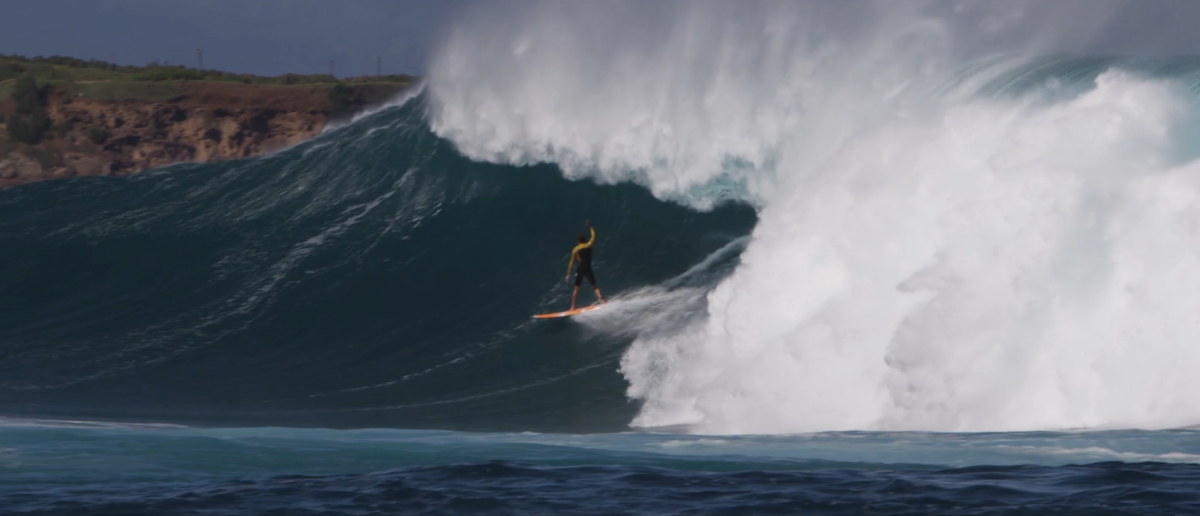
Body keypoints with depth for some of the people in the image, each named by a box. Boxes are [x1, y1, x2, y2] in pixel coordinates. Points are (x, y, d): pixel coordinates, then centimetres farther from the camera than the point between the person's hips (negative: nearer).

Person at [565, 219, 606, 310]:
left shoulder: (575, 250, 4)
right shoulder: (588, 245, 2)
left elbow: (571, 263, 3)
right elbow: (594, 236, 20)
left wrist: (568, 274, 6)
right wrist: (591, 227, 33)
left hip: (580, 270, 0)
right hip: (588, 269, 0)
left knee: (576, 288, 9)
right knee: (594, 286, 5)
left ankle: (572, 307, 5)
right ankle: (602, 300, -17)